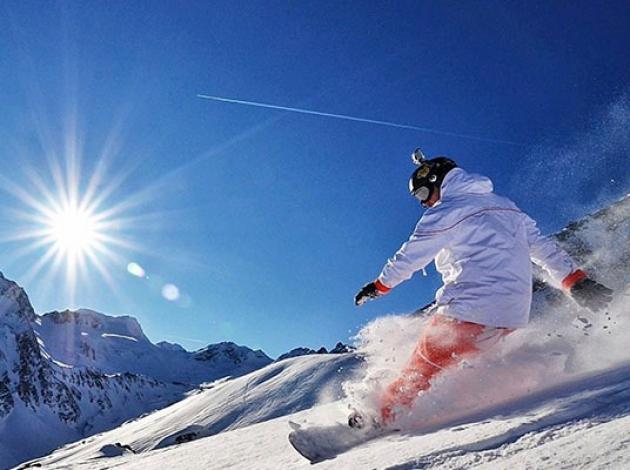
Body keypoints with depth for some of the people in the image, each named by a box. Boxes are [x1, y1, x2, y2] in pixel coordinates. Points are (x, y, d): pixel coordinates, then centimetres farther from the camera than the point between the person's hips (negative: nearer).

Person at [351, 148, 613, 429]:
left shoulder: (445, 212, -4)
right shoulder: (505, 206, 18)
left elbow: (410, 256, 0)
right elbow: (543, 246, 17)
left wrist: (379, 286, 13)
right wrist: (575, 281, 17)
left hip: (469, 310, -7)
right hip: (513, 316, 8)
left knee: (423, 366, 4)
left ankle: (385, 414, 11)